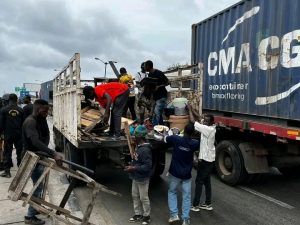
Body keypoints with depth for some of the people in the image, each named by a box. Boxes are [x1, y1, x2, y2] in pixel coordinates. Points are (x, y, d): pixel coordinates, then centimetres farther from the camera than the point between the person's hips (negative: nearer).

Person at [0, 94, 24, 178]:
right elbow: (23, 123, 2)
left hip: (8, 135, -1)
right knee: (20, 152, 10)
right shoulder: (20, 110, -1)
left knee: (7, 152, 5)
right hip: (19, 134, 1)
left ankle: (7, 171, 5)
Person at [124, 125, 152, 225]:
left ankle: (146, 216, 25)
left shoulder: (145, 150, -26)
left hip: (142, 179, -9)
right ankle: (138, 214, 34)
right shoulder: (139, 147, 4)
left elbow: (147, 166, -28)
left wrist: (133, 168, -27)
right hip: (135, 177, 9)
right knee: (135, 196, 19)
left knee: (143, 198, 7)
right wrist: (132, 165, 5)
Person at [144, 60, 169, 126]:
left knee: (156, 114, -13)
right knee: (159, 114, 13)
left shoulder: (159, 73, -15)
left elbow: (167, 82, -11)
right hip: (155, 96, 8)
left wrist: (158, 86, -22)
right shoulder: (149, 74, 8)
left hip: (161, 96, -8)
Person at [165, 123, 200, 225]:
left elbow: (164, 139, 4)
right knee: (186, 197, 11)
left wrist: (172, 134, 22)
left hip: (174, 173, 0)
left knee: (172, 192, 19)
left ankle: (174, 215, 11)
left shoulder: (175, 139, -15)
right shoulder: (194, 143, -11)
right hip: (187, 175, 0)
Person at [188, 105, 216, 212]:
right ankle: (208, 204, 24)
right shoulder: (210, 127, 3)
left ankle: (195, 205, 7)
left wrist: (189, 109, -9)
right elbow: (199, 117, 13)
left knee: (199, 181, -1)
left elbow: (193, 121, -21)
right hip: (208, 159, 9)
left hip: (205, 160, -9)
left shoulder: (208, 129, -22)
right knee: (206, 181, 15)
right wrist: (192, 109, 5)